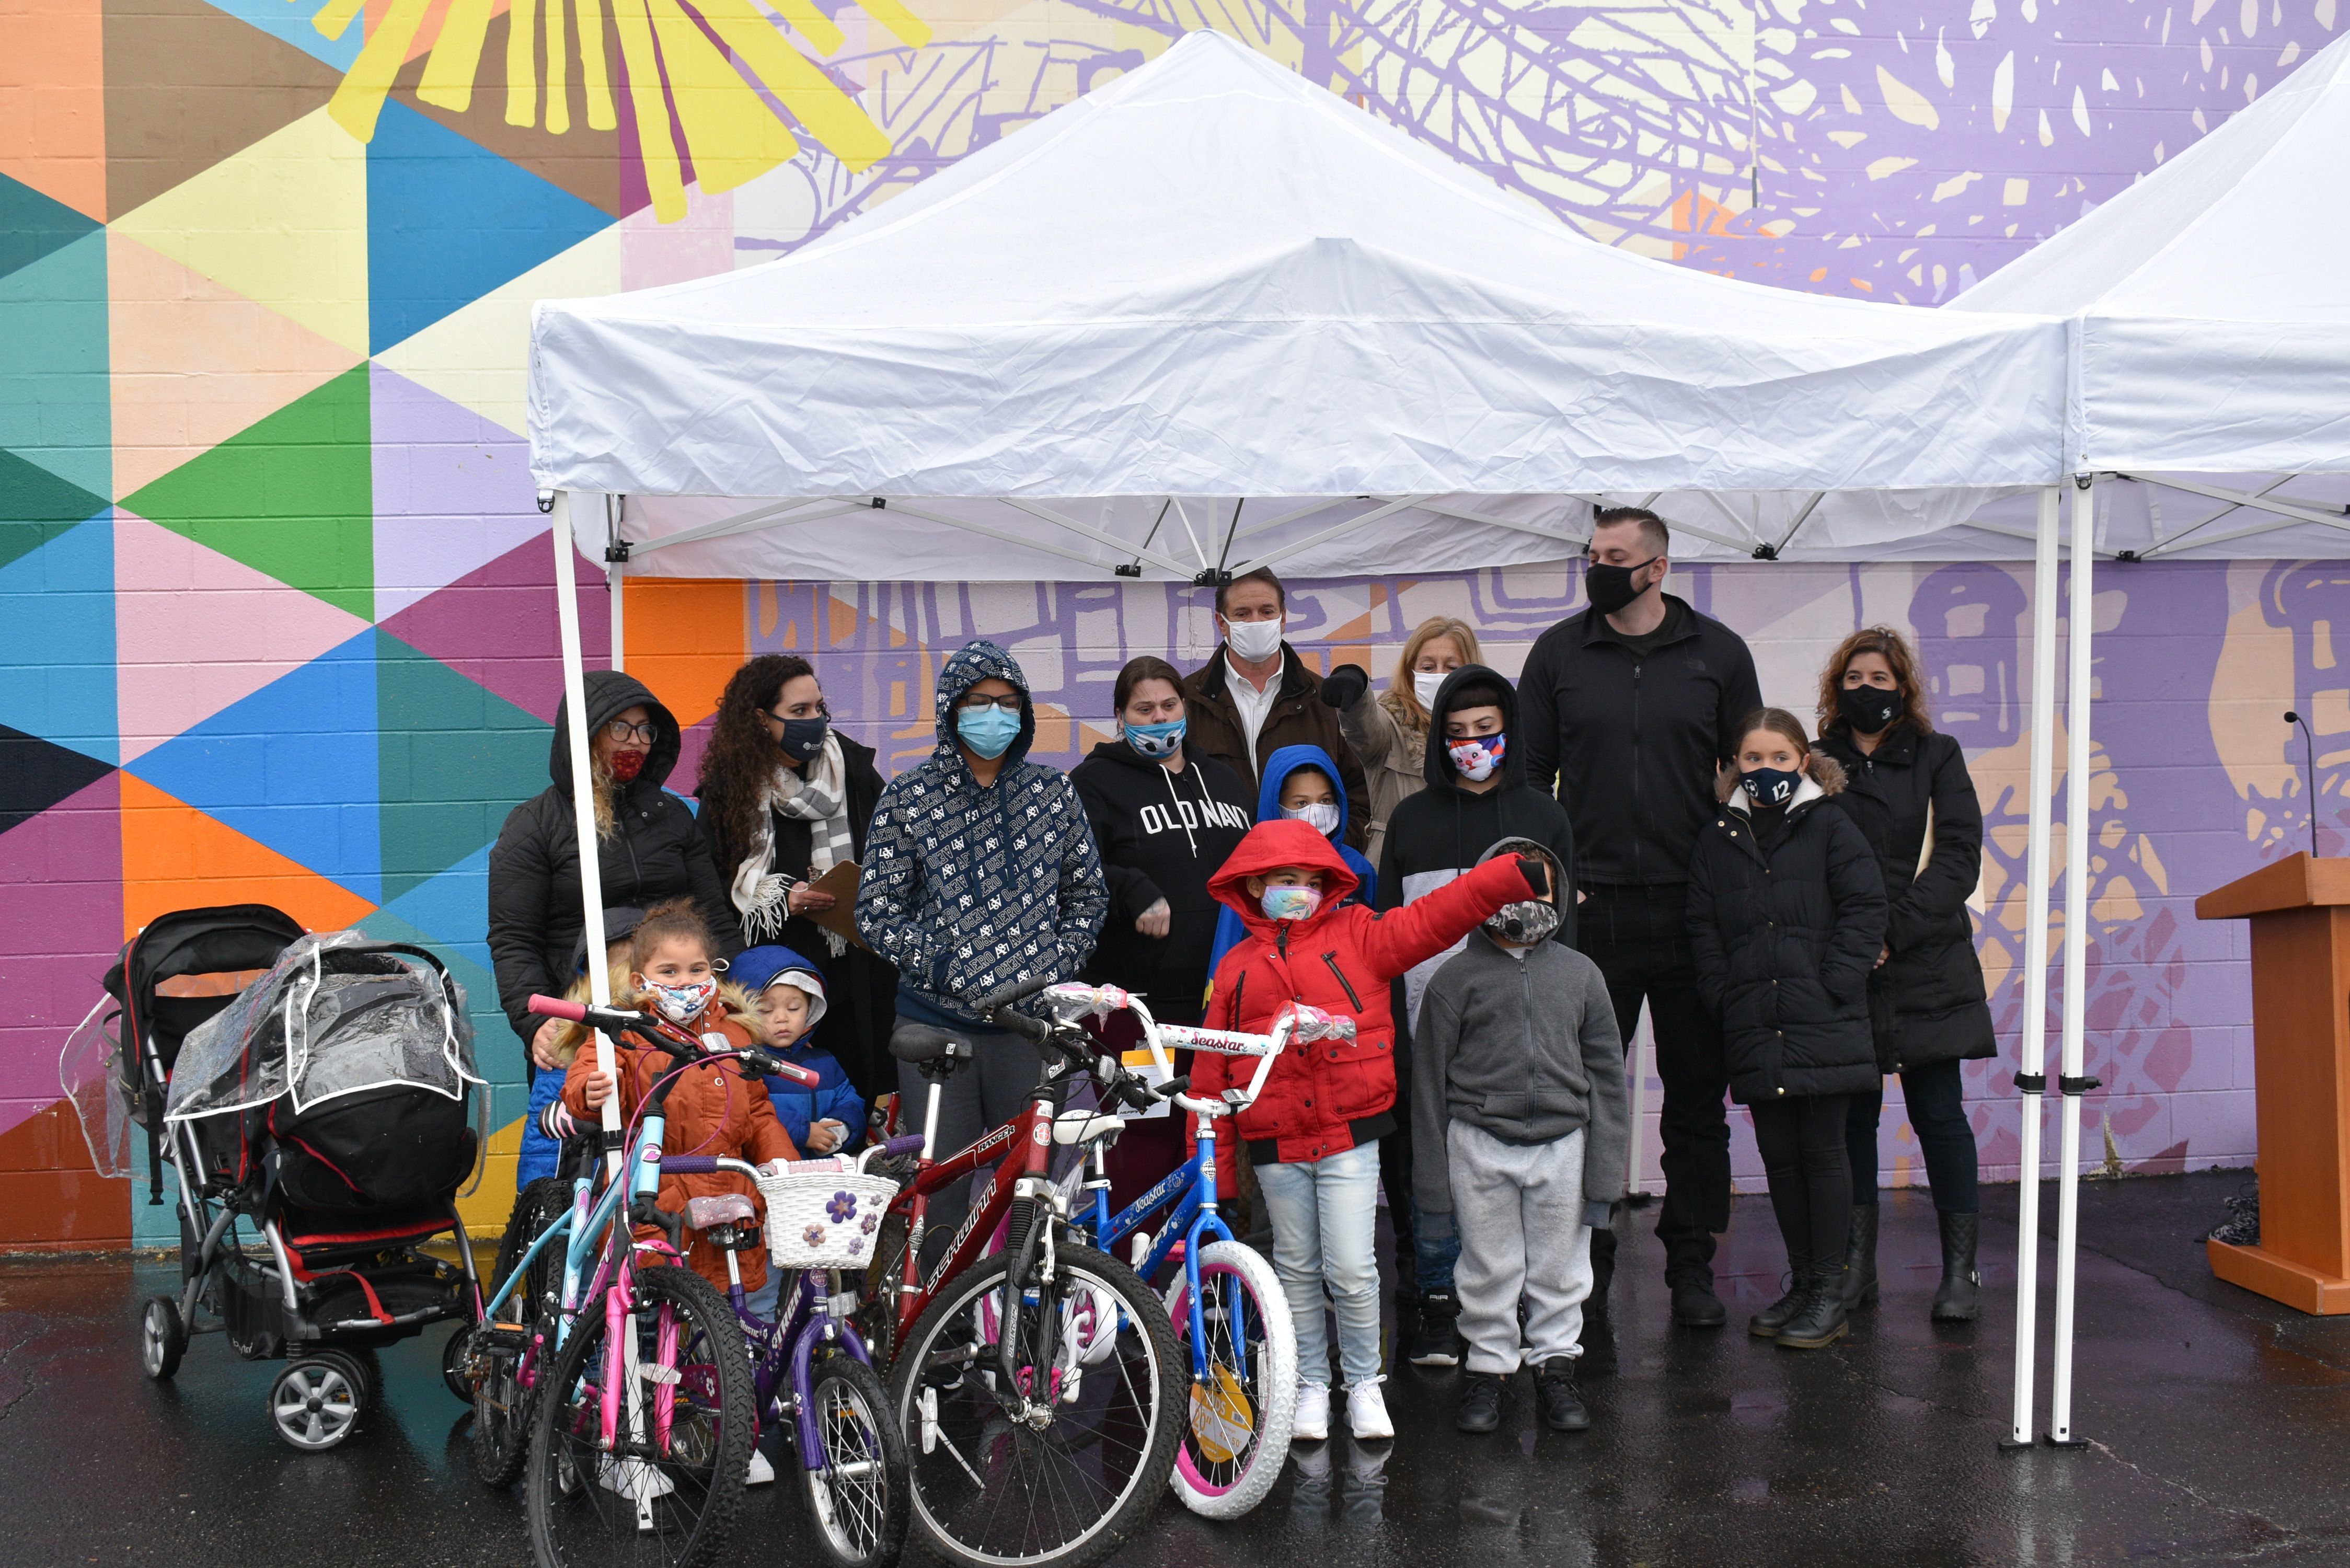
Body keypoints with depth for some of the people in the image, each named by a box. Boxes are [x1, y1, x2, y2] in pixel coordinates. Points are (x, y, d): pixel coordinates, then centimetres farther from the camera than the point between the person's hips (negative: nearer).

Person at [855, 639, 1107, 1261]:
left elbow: (1088, 895, 14)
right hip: (937, 1017, -1)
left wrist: (1057, 968, 0)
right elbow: (877, 911, 4)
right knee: (943, 1182, 2)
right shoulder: (908, 797, 3)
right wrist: (939, 963, -9)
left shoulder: (1054, 792, 8)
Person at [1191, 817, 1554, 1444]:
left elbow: (1435, 918, -6)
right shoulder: (1236, 968, 7)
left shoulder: (1357, 937, 3)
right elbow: (1211, 1070, 9)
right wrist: (1212, 1168, 6)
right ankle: (1312, 1384, 29)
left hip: (1349, 1139, -2)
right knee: (1297, 1272, 13)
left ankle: (1363, 1381, 16)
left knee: (1352, 1271, -5)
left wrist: (1521, 876, -16)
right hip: (1275, 1147, 2)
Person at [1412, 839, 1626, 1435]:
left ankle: (1556, 1370, 25)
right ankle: (1488, 1369, 21)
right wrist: (1432, 1174, -1)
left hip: (1562, 1142, 2)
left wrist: (1605, 1167, 3)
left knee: (1560, 1268, 10)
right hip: (1479, 1143, -2)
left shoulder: (1579, 973, 6)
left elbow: (1606, 1072, 9)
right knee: (1488, 1268, 7)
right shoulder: (1457, 977, -1)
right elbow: (1429, 1077, 1)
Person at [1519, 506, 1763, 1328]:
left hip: (1693, 911, 0)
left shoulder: (1719, 653, 6)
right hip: (1589, 910, 0)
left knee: (1697, 1096, 7)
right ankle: (1587, 1266, 15)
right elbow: (1529, 774, 9)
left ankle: (1691, 1266, 18)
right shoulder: (1558, 654, 7)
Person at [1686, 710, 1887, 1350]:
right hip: (1754, 1030, 4)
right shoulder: (1718, 840, 10)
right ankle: (1800, 1282, 22)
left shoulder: (1831, 829, 1)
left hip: (1823, 1029, -3)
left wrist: (1832, 986, -10)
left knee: (1821, 1152, 1)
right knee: (1779, 1154, 10)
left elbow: (1865, 911, -3)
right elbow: (1703, 929, 12)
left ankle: (1829, 1292, 9)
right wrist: (1724, 995, 1)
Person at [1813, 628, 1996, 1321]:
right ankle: (1857, 1262, 13)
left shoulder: (1937, 757, 8)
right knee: (1852, 1112, 4)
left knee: (1937, 1111, -3)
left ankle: (1960, 1268, 6)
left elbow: (1959, 856, -2)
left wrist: (1894, 931, -12)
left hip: (1925, 965, -1)